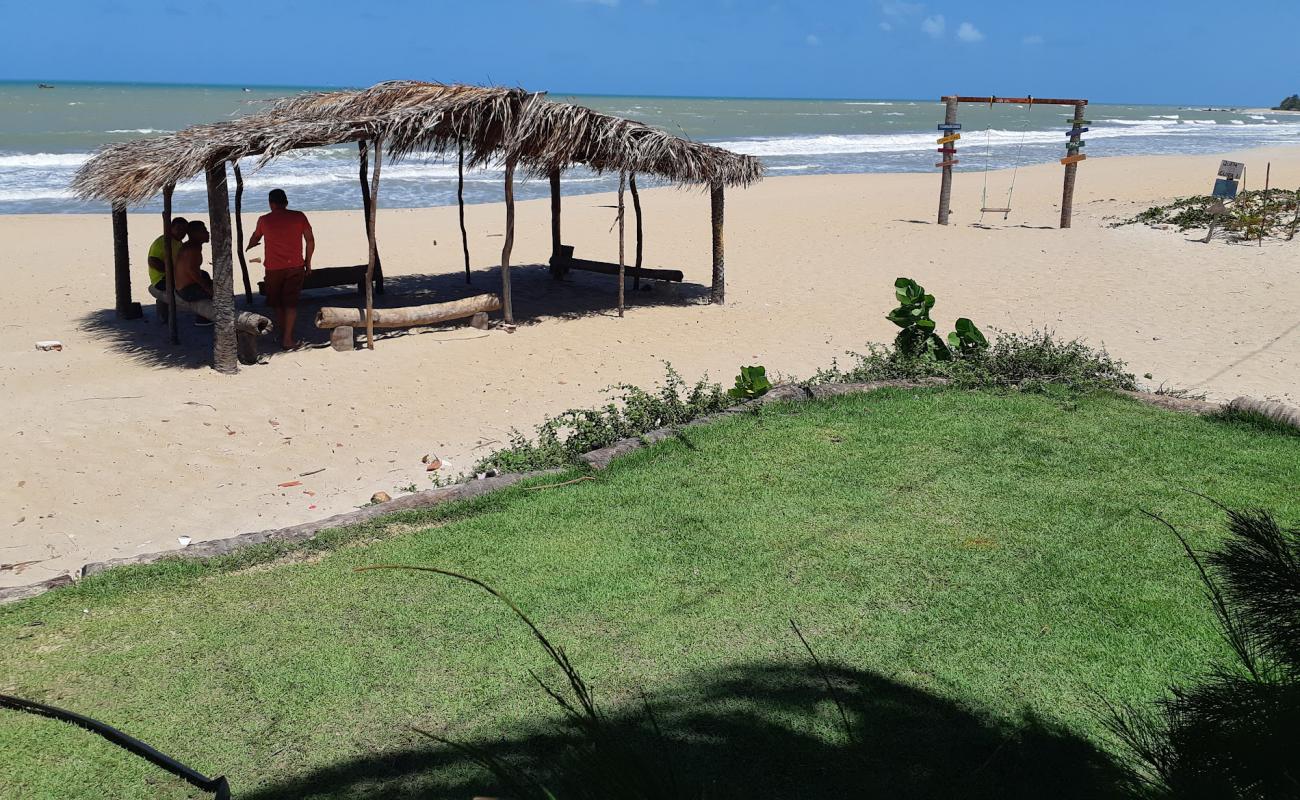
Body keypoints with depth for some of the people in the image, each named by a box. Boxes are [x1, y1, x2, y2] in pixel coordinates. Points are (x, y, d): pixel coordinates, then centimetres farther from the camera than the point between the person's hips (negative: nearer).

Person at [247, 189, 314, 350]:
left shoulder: (264, 220, 0)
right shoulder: (299, 217, -4)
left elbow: (255, 237, 20)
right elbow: (310, 241, -3)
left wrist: (249, 247, 42)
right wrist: (308, 262, 10)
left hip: (273, 268, 1)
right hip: (295, 266, 0)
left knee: (278, 304, 15)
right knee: (291, 303, 2)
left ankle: (283, 335, 22)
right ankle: (288, 339, -2)